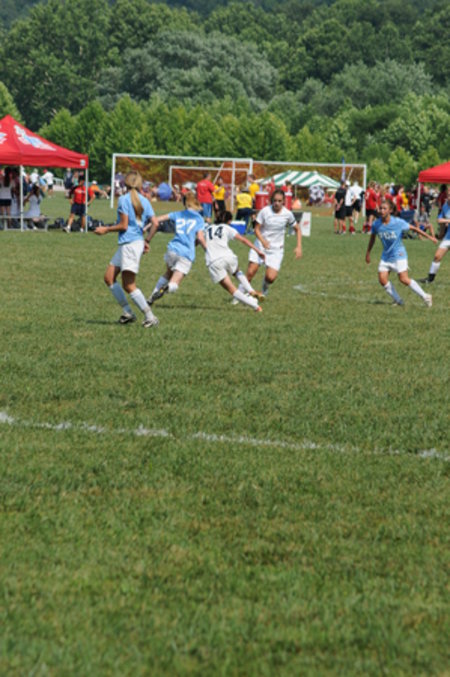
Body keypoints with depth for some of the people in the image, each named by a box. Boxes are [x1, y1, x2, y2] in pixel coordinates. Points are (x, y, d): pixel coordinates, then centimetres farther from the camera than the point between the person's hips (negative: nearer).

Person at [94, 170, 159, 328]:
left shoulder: (124, 199, -9)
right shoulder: (144, 201, 10)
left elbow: (123, 226, -12)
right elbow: (155, 223, 4)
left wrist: (106, 229, 2)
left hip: (130, 243, -8)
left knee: (129, 285, -6)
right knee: (109, 278, 12)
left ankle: (150, 317, -7)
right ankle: (127, 312, 12)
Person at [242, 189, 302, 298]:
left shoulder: (287, 214, -7)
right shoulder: (265, 211, -10)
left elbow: (297, 229, 7)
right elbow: (257, 229, -7)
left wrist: (299, 247, -3)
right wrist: (263, 241, -26)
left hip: (276, 249, 0)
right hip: (261, 245, 0)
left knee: (271, 277, -14)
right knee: (250, 272, -13)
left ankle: (264, 289, 21)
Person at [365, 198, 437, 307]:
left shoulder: (398, 223, -17)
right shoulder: (376, 224, -7)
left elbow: (413, 228, -3)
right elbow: (372, 238, 12)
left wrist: (428, 236, 0)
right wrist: (368, 253, 19)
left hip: (399, 255, -4)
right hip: (385, 256, 4)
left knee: (404, 279, -13)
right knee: (382, 280, -7)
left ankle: (425, 297, 2)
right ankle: (398, 300, 10)